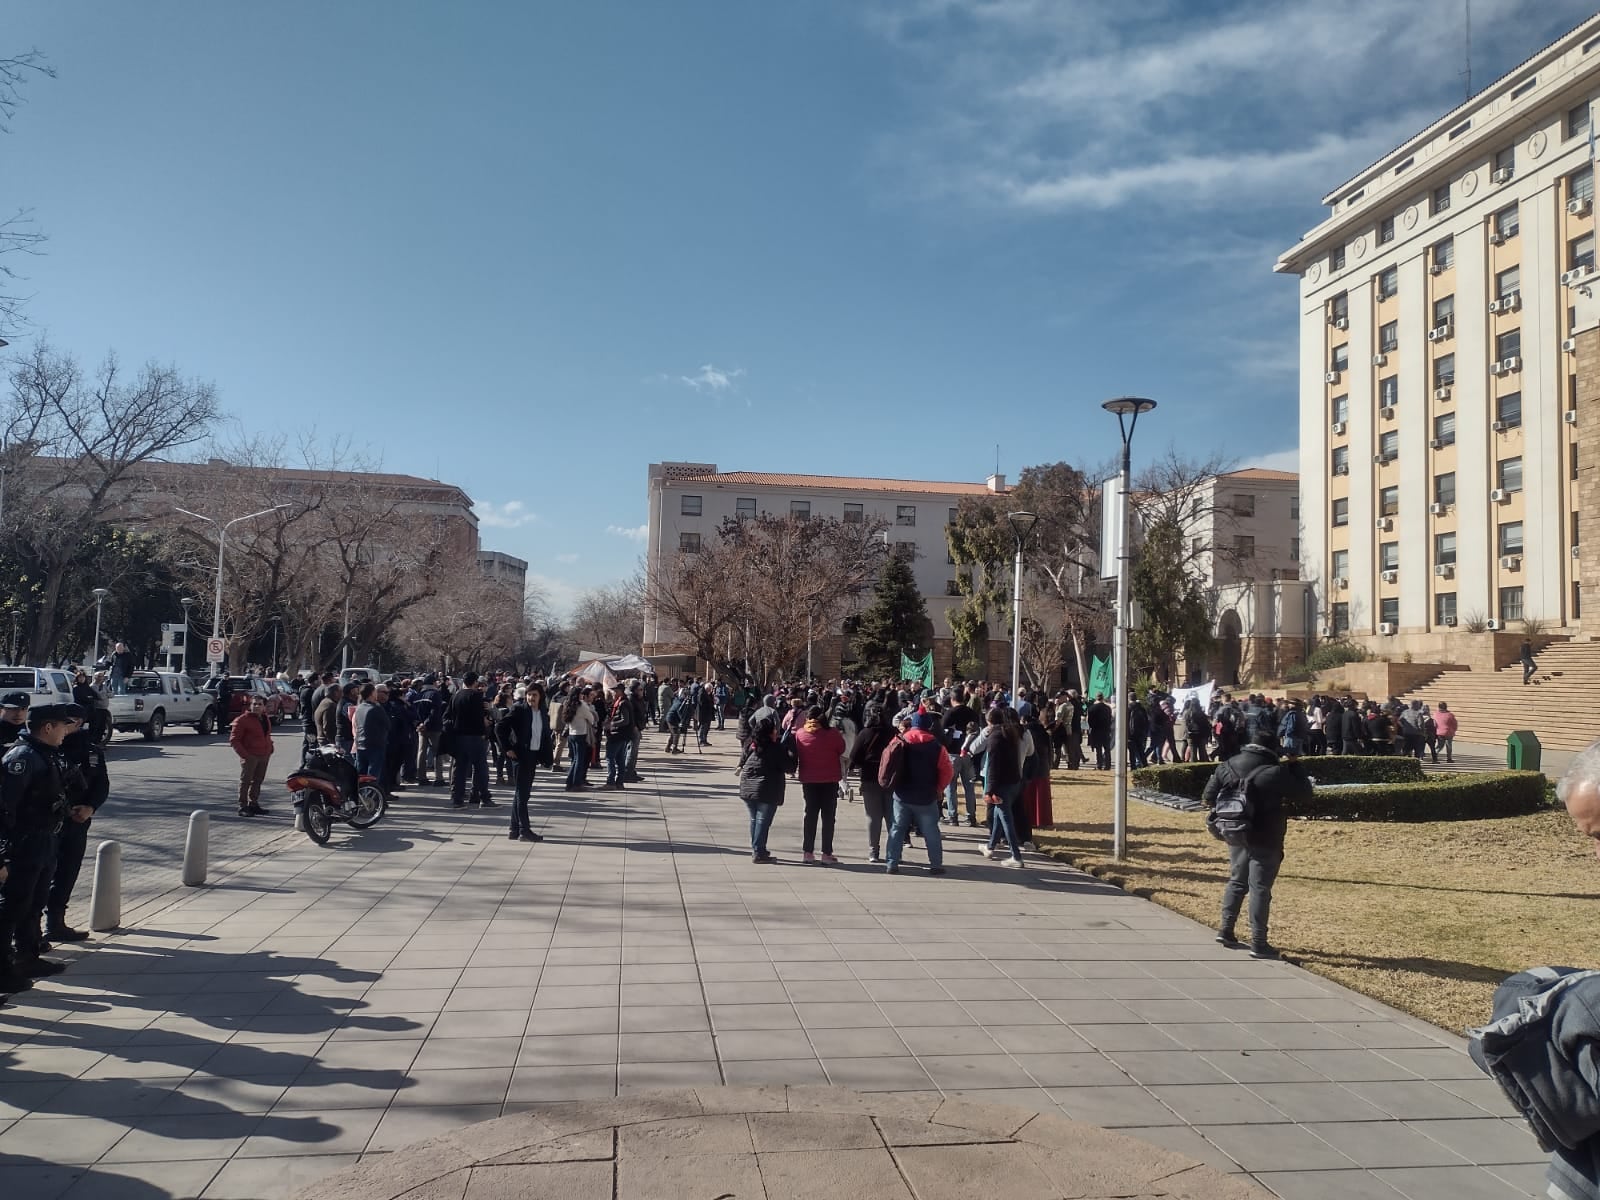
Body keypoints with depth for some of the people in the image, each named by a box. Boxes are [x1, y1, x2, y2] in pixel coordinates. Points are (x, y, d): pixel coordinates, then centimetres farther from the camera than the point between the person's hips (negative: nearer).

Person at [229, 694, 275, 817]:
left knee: (258, 781, 13)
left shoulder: (265, 719, 15)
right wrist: (244, 754, -15)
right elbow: (234, 740, -9)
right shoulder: (242, 719, -7)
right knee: (245, 781, -3)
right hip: (250, 756, -7)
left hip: (264, 756, 7)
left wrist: (270, 749, 13)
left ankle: (253, 804, 23)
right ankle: (243, 806, 1)